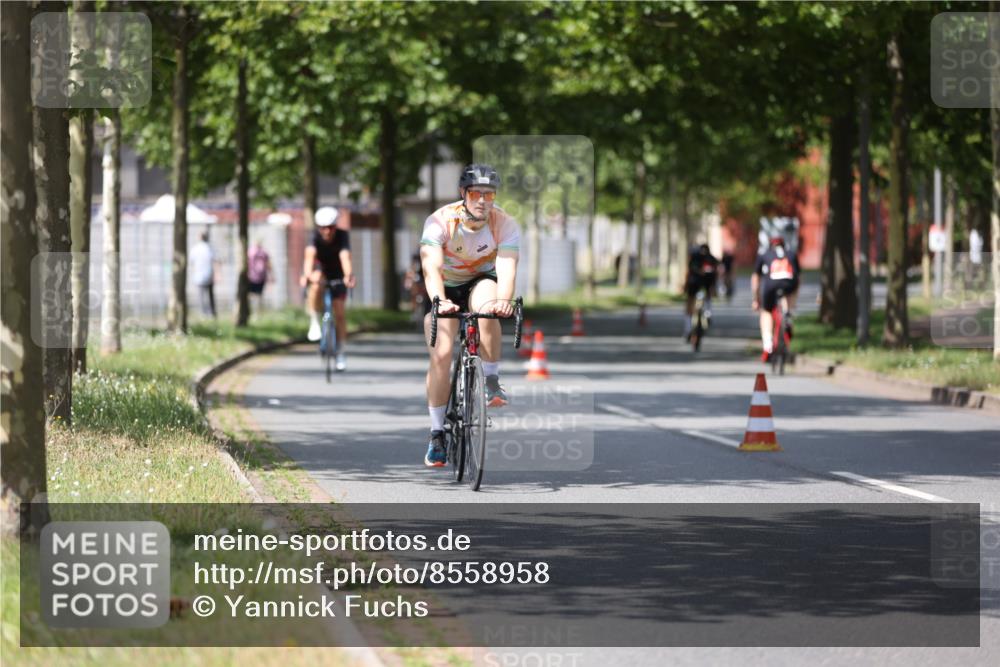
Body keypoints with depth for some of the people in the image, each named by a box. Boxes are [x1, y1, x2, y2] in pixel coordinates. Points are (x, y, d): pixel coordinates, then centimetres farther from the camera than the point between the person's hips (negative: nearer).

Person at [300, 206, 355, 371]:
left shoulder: (342, 236, -27)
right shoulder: (316, 237, -27)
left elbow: (345, 257, -44)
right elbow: (310, 255, -44)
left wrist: (348, 275, -64)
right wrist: (307, 275, -64)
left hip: (336, 274, 1)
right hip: (320, 270, -1)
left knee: (340, 312, -4)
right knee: (317, 282, -38)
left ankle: (341, 352, 11)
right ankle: (314, 322, -23)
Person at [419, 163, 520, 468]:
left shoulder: (505, 225, -23)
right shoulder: (440, 221, -27)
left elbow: (507, 268, -37)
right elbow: (431, 267, -39)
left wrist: (504, 300, -58)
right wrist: (439, 301, -59)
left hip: (481, 281, 0)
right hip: (445, 288, 0)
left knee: (486, 308, -36)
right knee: (440, 355, -16)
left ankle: (492, 382, -20)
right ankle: (437, 434, -3)